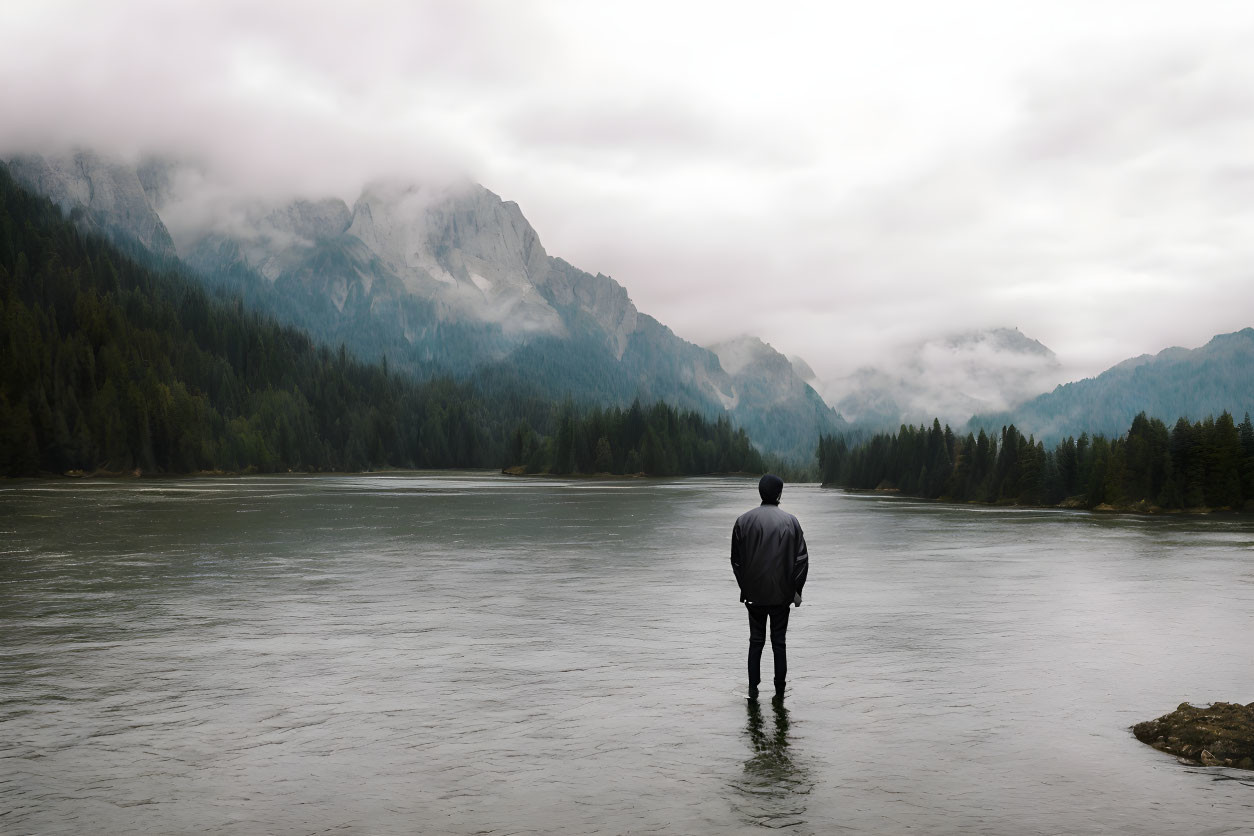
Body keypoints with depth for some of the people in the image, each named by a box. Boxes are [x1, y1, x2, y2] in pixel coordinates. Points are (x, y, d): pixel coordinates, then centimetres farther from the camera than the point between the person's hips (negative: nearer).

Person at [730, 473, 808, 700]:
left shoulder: (743, 521, -3)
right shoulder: (790, 521, -5)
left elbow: (736, 560, 1)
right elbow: (802, 558, -4)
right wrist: (796, 590, 4)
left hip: (754, 594, 1)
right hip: (782, 594, 0)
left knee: (756, 641, 11)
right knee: (779, 643, 9)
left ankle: (753, 690, 10)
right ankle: (779, 692, 11)